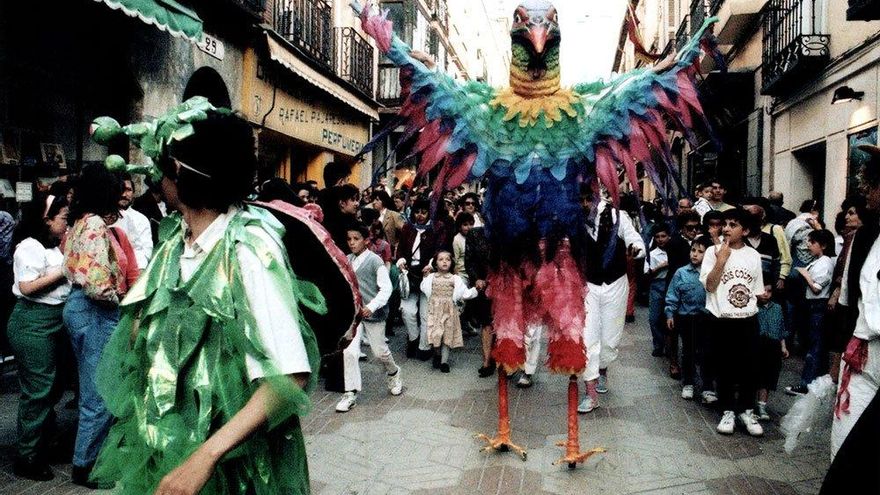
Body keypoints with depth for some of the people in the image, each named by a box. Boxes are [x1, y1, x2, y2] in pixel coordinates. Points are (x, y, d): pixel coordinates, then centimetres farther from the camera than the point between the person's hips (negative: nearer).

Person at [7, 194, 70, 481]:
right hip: (33, 323, -9)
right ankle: (27, 460, 9)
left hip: (55, 320, 9)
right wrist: (63, 270, -18)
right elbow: (27, 287, -22)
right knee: (37, 390, -3)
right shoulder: (30, 246, -14)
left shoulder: (53, 246, 14)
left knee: (53, 386, 17)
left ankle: (43, 444, 34)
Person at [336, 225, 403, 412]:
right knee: (349, 351, -7)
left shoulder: (375, 261, -11)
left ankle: (393, 374, 40)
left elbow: (386, 288, -13)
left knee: (379, 351, 9)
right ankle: (351, 392, 5)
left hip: (373, 313, -3)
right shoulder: (346, 260, 3)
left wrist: (371, 307, -24)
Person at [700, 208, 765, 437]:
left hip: (748, 320, 2)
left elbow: (758, 292, 14)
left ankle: (747, 411, 21)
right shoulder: (713, 252, -4)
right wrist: (722, 259, -17)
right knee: (725, 367, 6)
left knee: (748, 366, 6)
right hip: (722, 321, -2)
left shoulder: (753, 255, 5)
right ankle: (728, 411, 19)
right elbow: (709, 285, -14)